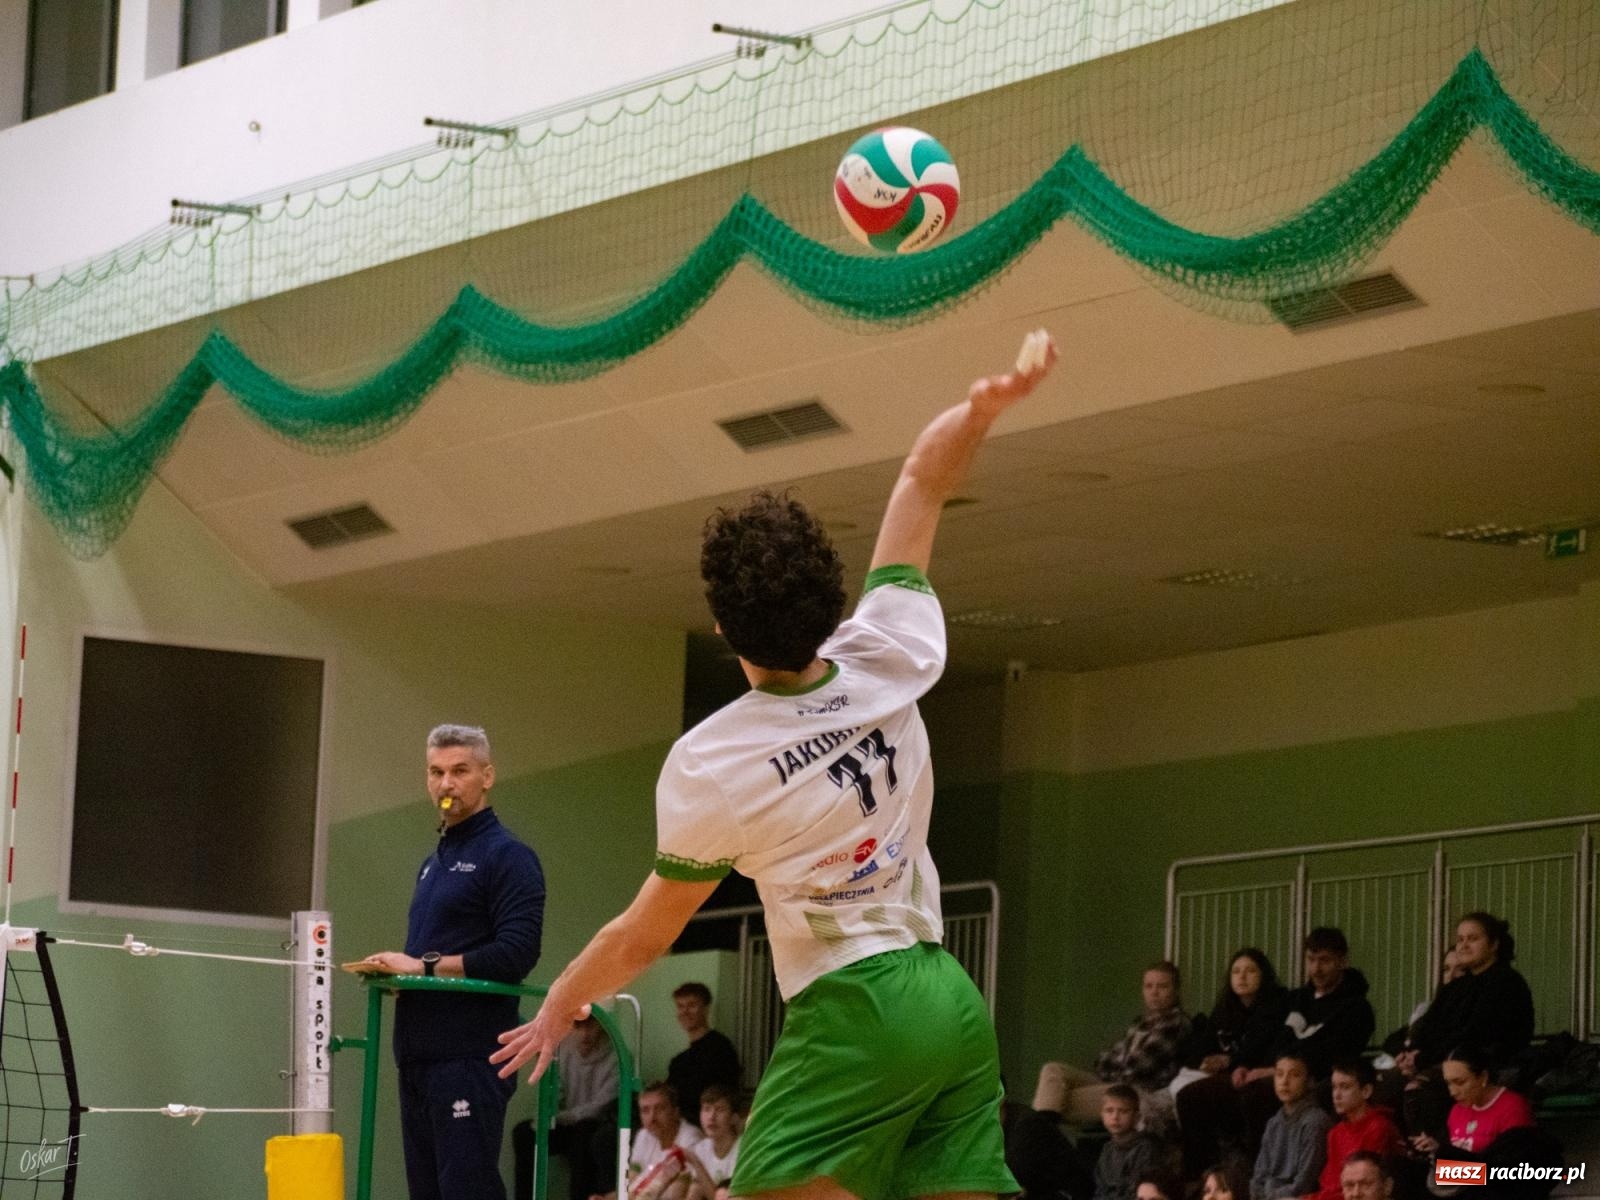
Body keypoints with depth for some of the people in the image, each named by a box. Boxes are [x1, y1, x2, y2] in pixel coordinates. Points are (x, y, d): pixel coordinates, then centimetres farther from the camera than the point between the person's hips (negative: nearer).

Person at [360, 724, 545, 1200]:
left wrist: (424, 966, -16)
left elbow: (515, 955, -16)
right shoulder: (433, 862, 22)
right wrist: (395, 972, 8)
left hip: (470, 1056, -9)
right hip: (419, 1055, 9)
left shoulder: (507, 856, -5)